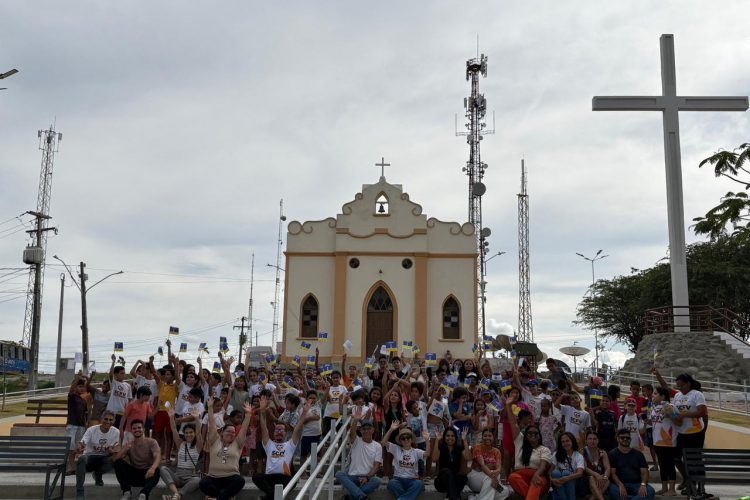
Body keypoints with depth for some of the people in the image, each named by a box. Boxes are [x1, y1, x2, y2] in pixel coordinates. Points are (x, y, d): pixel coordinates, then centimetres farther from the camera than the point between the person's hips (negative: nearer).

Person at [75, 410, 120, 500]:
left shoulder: (116, 432, -7)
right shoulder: (91, 430, -13)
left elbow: (114, 449, -7)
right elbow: (81, 445, -23)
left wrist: (112, 450, -33)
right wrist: (81, 448, -50)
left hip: (104, 458, 2)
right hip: (90, 456, -2)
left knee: (114, 460, -32)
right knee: (82, 459, -36)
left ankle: (98, 474, 4)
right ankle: (79, 491, -26)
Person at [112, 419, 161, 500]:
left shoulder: (151, 442, -7)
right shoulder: (128, 443, 3)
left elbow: (158, 457, -26)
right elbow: (115, 459, -10)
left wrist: (153, 468, -49)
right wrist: (124, 449, -31)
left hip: (147, 474, -3)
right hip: (133, 473, 3)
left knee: (156, 471, -35)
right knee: (118, 462, -19)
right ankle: (126, 492, -17)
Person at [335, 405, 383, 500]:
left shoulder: (377, 446, 6)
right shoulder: (356, 441, 5)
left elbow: (376, 466, -1)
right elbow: (351, 433, -20)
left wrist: (367, 477, -19)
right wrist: (355, 420, -41)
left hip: (368, 478, -1)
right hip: (352, 476, 1)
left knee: (377, 481, -34)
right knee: (339, 474, -28)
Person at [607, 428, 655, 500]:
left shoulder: (638, 454, 15)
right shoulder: (612, 454, 8)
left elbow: (644, 472, 7)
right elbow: (612, 473, -3)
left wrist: (643, 484, -15)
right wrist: (620, 485, -22)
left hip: (636, 484, 3)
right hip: (619, 483, -3)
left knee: (650, 491, -30)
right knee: (613, 490, -37)